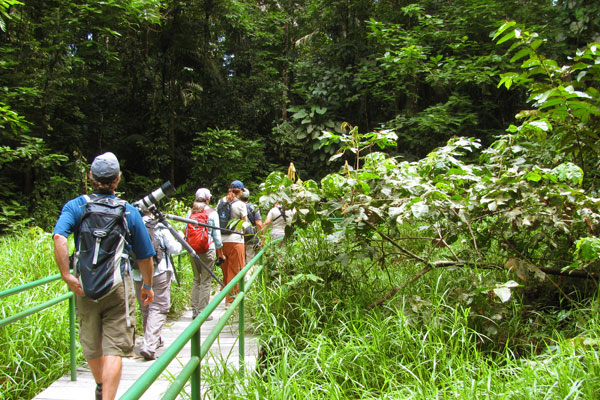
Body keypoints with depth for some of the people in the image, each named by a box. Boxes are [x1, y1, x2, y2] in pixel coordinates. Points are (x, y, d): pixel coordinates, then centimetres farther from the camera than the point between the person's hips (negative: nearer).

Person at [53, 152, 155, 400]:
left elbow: (59, 237, -21)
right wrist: (147, 286, 16)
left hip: (85, 286, 3)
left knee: (91, 345, 21)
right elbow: (144, 256, 2)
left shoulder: (75, 206, -1)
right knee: (114, 348, -1)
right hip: (118, 288, -2)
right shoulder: (130, 212, -1)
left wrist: (66, 274, -16)